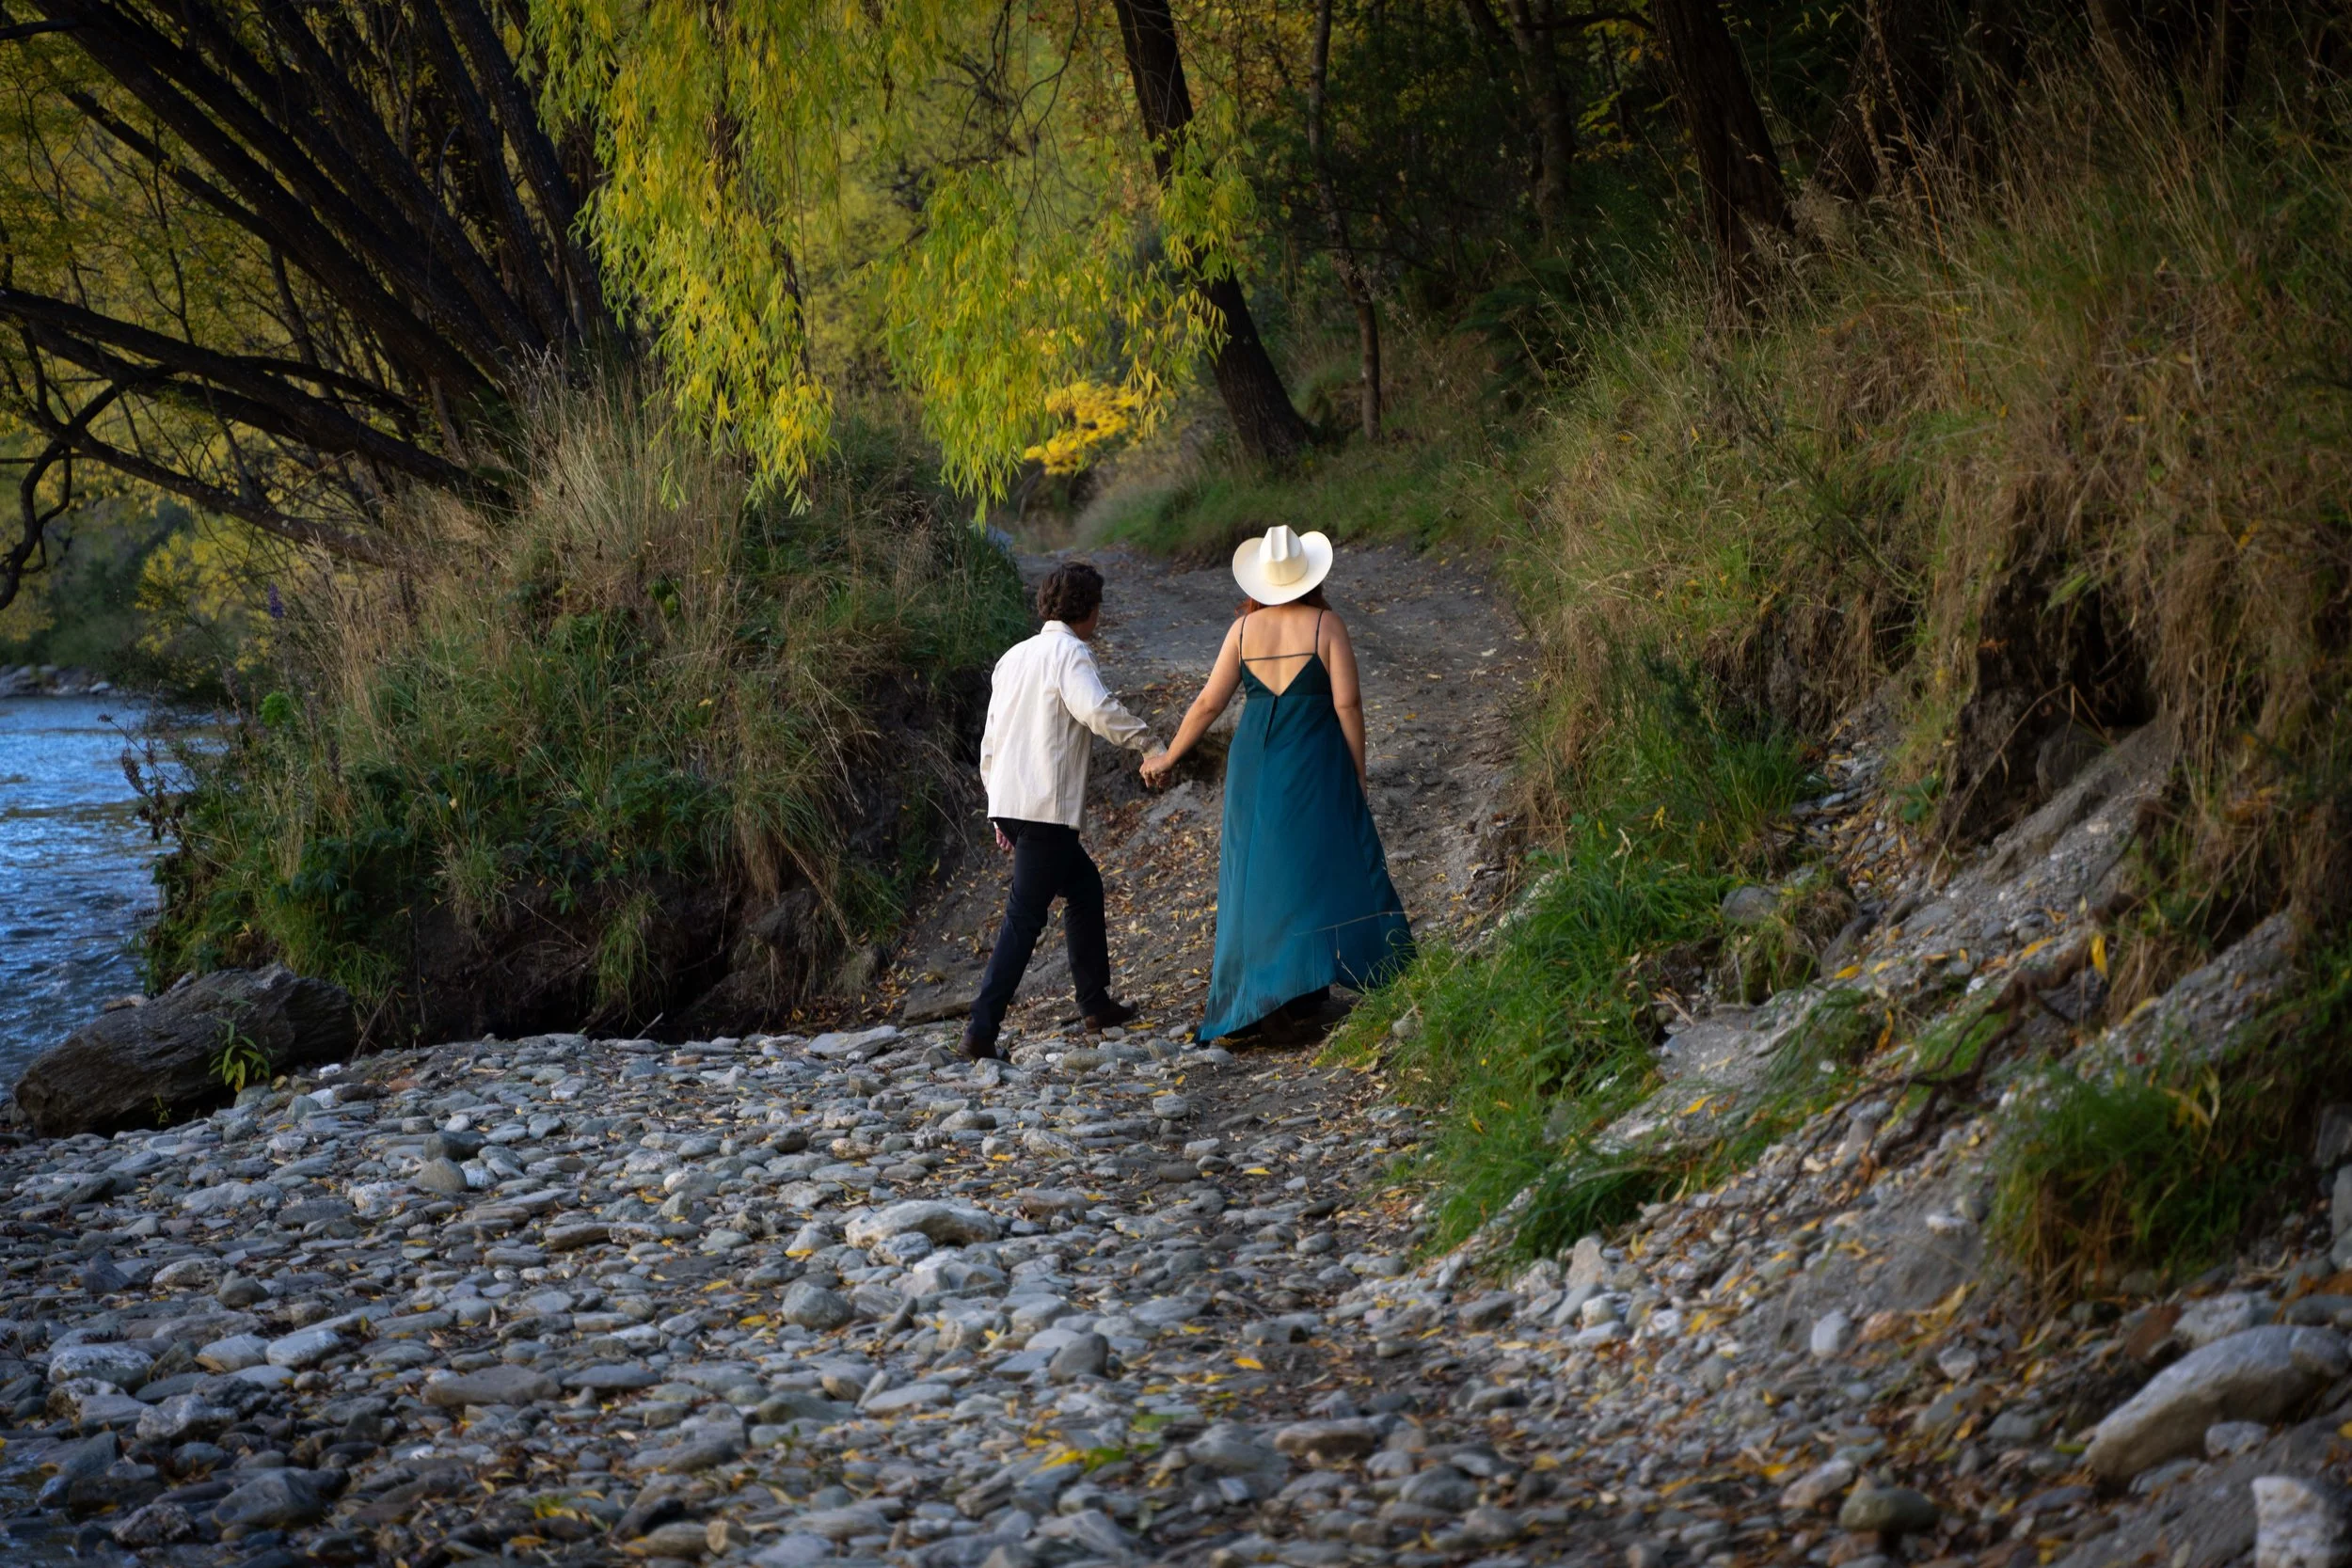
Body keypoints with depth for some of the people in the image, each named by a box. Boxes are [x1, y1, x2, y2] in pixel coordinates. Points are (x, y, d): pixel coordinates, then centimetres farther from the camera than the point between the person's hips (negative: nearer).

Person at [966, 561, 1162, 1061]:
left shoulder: (1014, 656, 19)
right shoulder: (1069, 653, -7)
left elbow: (990, 740, 21)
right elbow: (1097, 710, -27)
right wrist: (1149, 742, -17)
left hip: (1008, 802, 9)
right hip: (1046, 808, -9)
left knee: (1084, 884, 22)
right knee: (1025, 918, -7)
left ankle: (1096, 1003, 27)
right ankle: (982, 1029, -11)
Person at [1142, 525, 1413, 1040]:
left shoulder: (1244, 629, 3)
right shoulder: (1327, 626, -4)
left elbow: (1209, 702, 4)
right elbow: (1347, 704, -9)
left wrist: (1167, 758, 14)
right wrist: (1358, 776, -2)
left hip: (1255, 761, 3)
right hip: (1316, 763, -3)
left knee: (1261, 874, 7)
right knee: (1328, 861, 4)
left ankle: (1272, 990, 6)